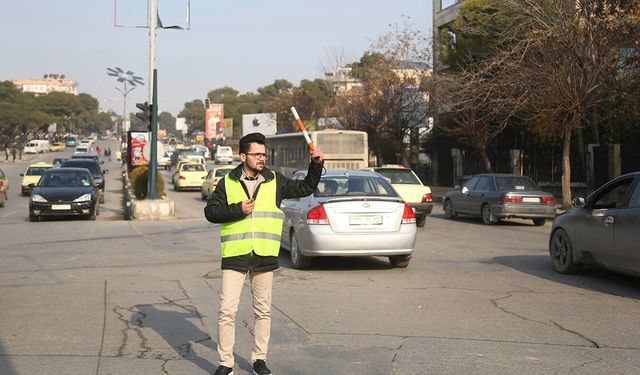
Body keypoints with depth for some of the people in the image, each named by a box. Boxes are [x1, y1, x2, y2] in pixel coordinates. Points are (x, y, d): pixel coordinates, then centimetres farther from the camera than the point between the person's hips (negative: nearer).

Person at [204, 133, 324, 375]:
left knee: (263, 311, 10)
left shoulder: (275, 182, 8)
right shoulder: (227, 183, 3)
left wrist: (316, 165, 2)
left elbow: (305, 188, 14)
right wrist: (237, 210, -12)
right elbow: (211, 211, 1)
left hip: (265, 257, 2)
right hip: (235, 256, -2)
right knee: (227, 311, -6)